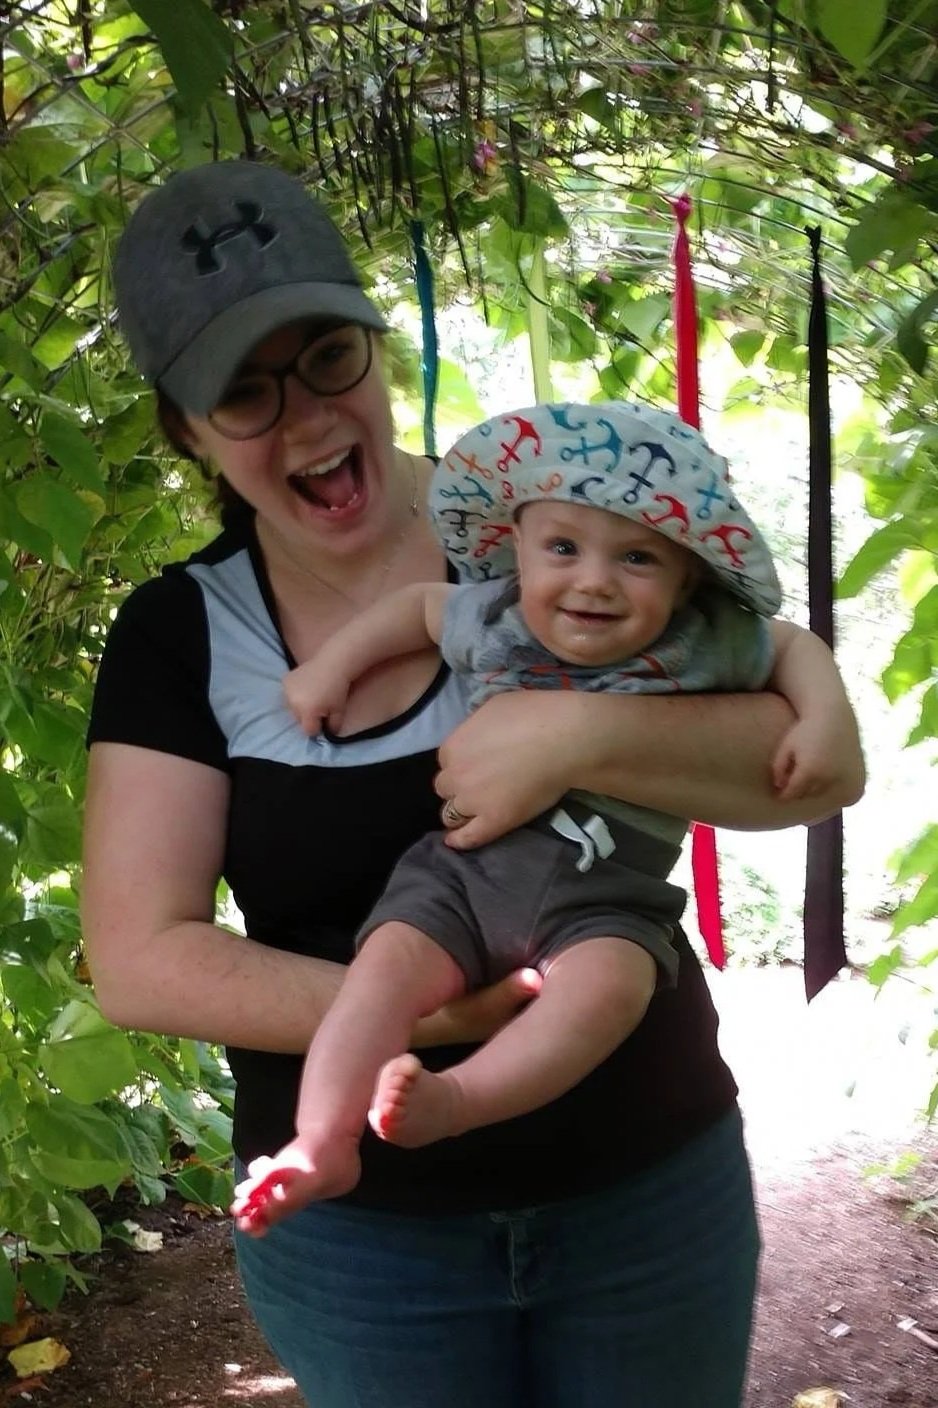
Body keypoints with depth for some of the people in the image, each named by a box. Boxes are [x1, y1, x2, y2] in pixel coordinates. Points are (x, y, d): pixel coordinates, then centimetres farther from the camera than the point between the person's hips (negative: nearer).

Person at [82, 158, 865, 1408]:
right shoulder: (181, 637, -7)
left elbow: (825, 766, -15)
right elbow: (137, 958, -12)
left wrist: (580, 734, -32)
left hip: (649, 1181, 0)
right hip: (359, 1231, 1)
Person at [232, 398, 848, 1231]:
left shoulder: (705, 646, -1)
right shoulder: (490, 623, 3)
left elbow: (796, 648, 16)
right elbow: (419, 603, 23)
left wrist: (821, 722, -2)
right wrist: (334, 663, 16)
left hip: (609, 897, -1)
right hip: (464, 869, 2)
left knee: (609, 981, -33)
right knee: (390, 960, -23)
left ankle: (451, 1101, -37)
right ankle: (324, 1143, -24)